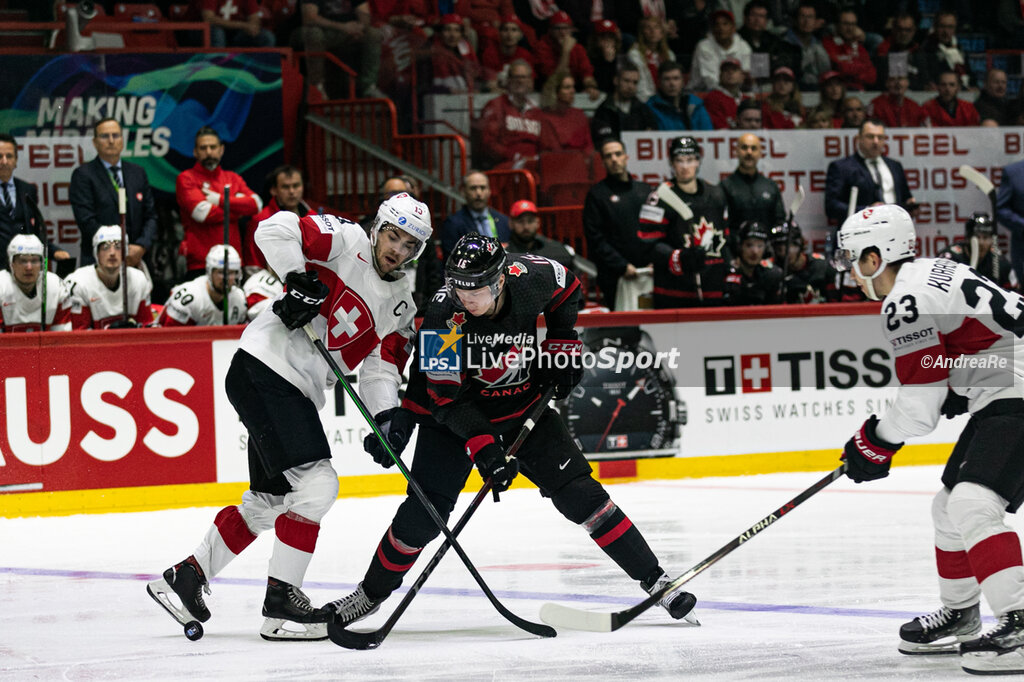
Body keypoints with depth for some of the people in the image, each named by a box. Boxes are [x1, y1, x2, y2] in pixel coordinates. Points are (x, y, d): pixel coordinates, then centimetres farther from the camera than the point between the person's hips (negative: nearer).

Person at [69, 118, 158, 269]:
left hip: (134, 262, 4)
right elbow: (87, 222, -8)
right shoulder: (83, 175, 1)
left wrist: (142, 246, -5)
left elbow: (150, 216, 14)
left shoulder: (138, 173, 16)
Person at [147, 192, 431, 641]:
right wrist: (300, 281, -22)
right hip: (264, 369, -9)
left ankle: (187, 576, 28)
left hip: (297, 392, 9)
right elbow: (275, 229, -15)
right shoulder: (347, 241, -4)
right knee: (316, 483, -15)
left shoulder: (400, 305, 16)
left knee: (270, 500, 16)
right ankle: (280, 602, -11)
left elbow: (381, 370, 10)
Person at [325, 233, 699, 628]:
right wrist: (482, 446, -36)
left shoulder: (532, 277, -21)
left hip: (524, 408, 2)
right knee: (425, 511, -12)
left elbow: (566, 287, 5)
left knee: (579, 494, -7)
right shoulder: (445, 318, -29)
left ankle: (654, 580, 1)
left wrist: (562, 342, -2)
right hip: (455, 416, -2)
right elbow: (447, 398, -25)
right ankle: (372, 593, 10)